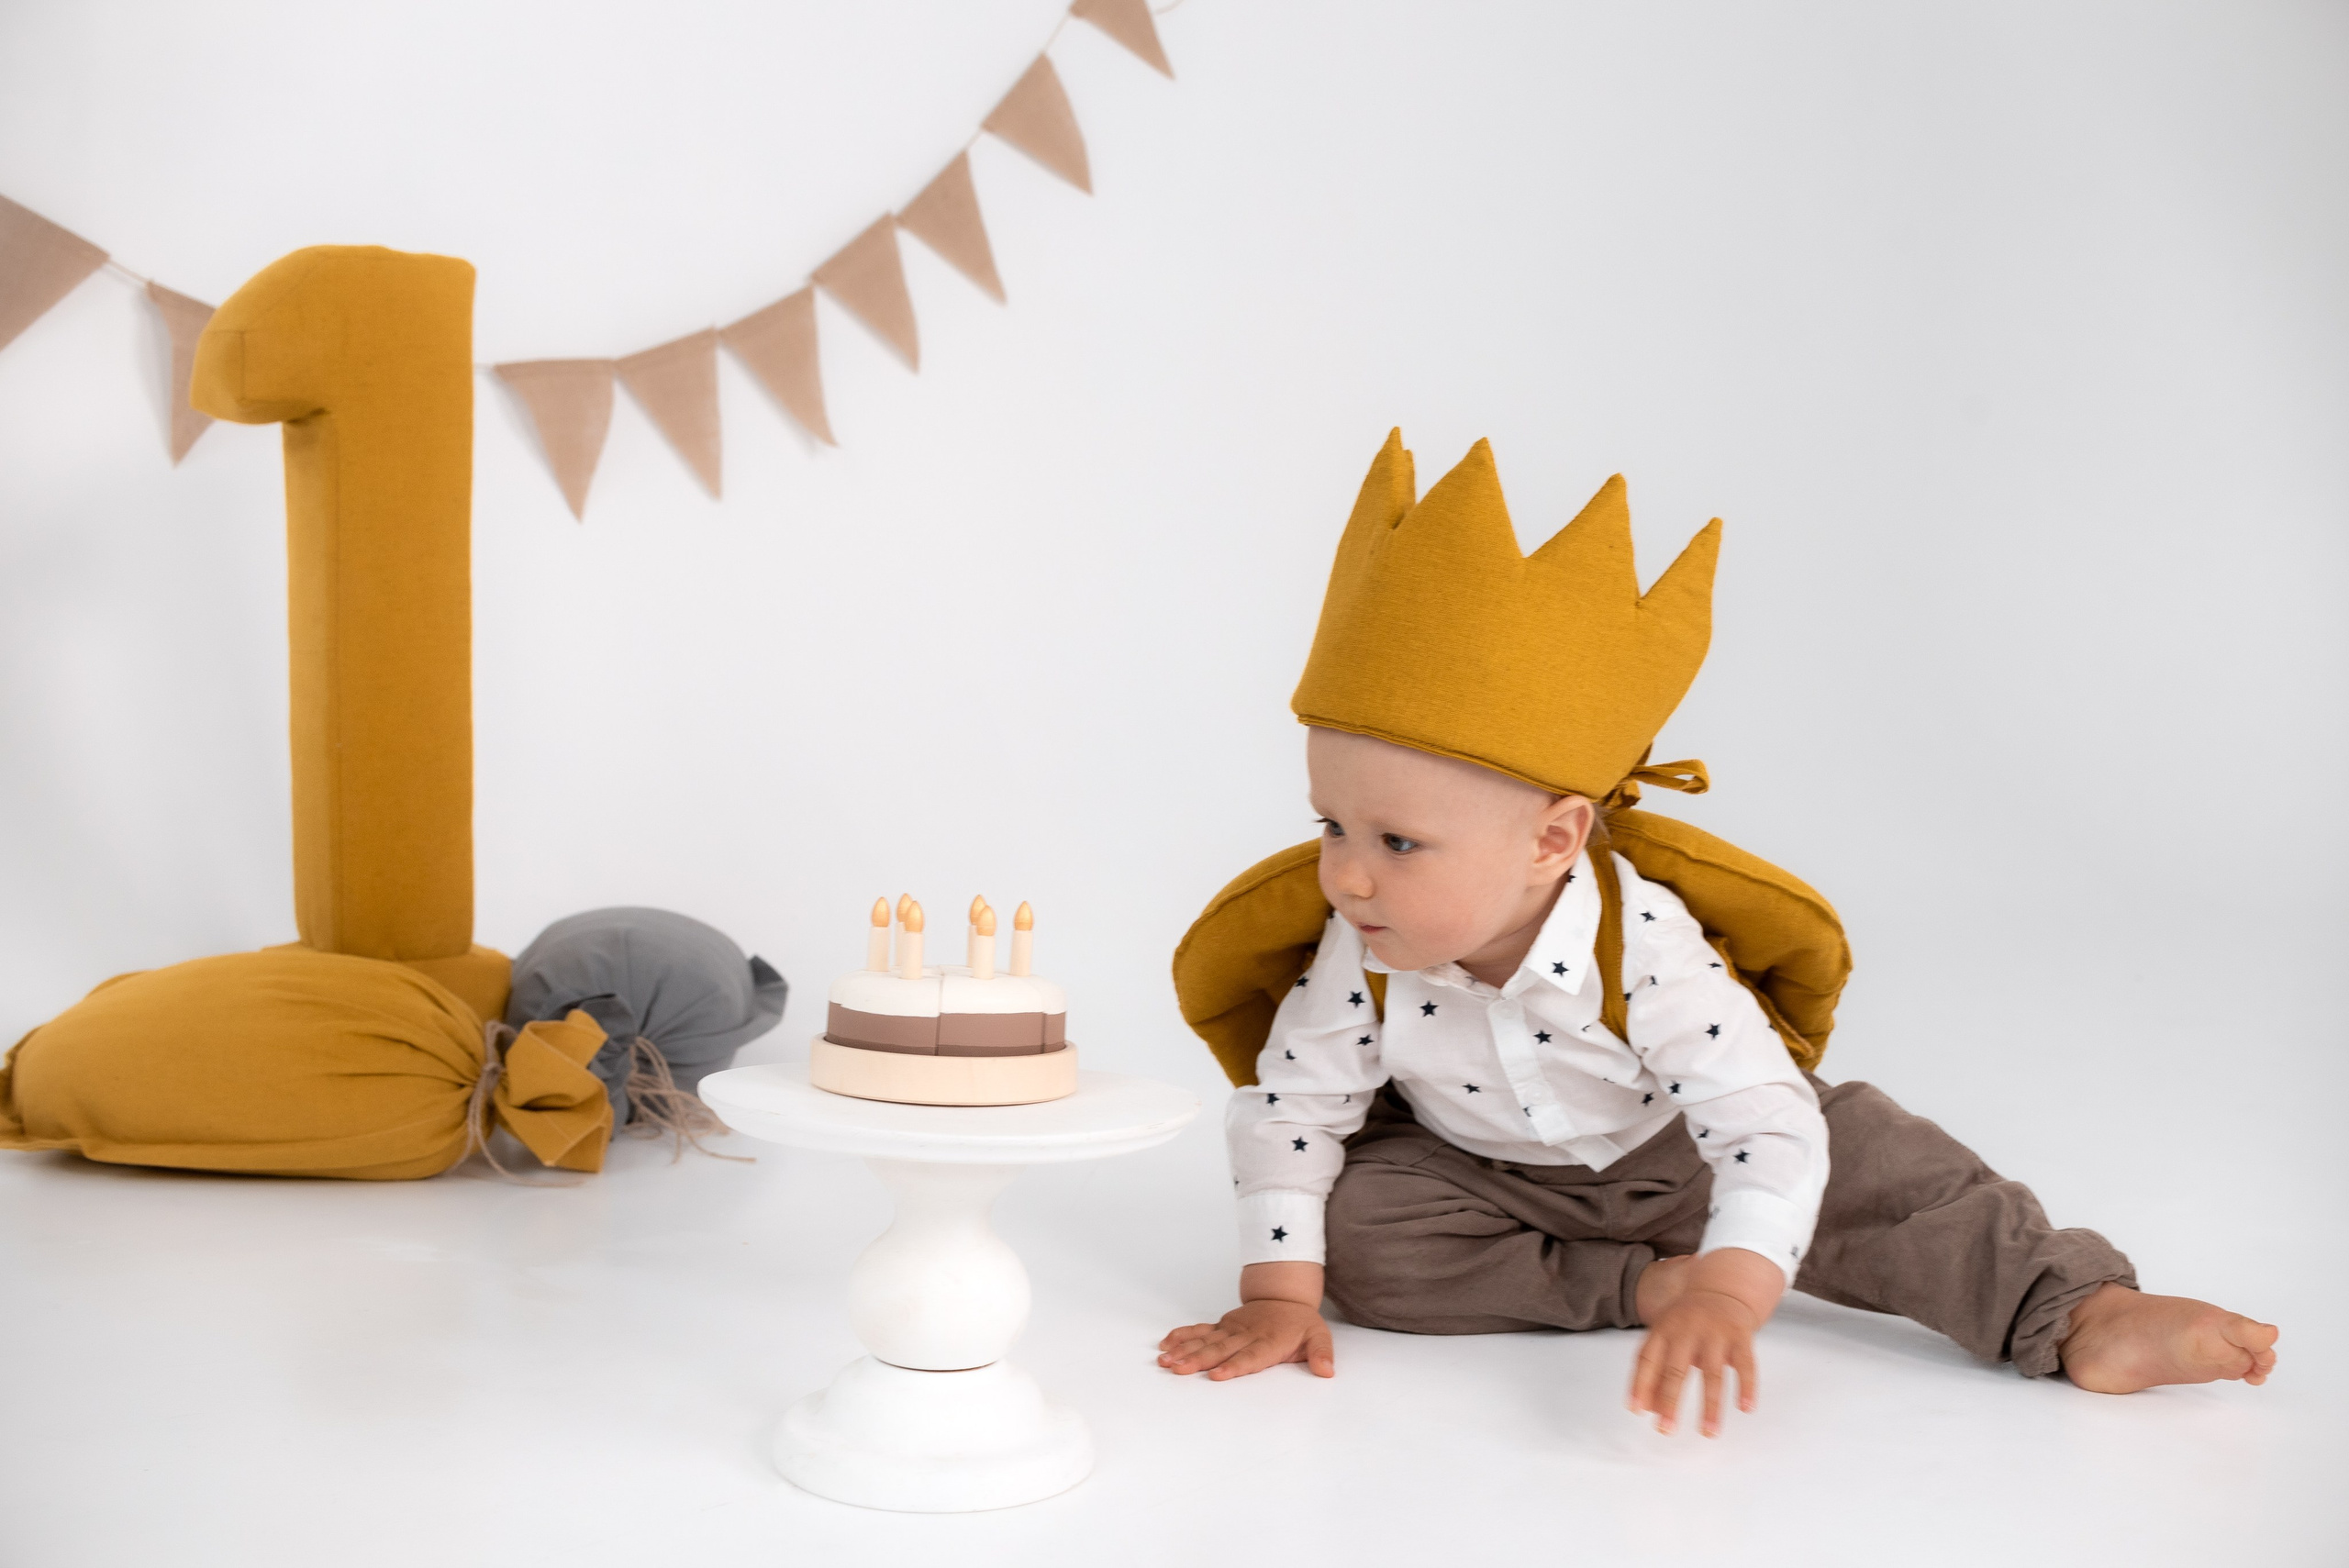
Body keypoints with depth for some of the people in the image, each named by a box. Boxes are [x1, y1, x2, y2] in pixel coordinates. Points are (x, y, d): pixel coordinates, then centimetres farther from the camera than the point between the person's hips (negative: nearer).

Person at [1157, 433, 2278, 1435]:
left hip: (1676, 1151, -1)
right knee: (1353, 1223, -25)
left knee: (1876, 1164, -17)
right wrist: (1279, 1295, -20)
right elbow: (1293, 1109, -15)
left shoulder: (1645, 951, -35)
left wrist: (1728, 1294, -55)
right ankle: (1629, 1285, -22)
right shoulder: (1359, 958, -27)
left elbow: (1768, 1128, -40)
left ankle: (2085, 1315, -5)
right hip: (1485, 1175, 2)